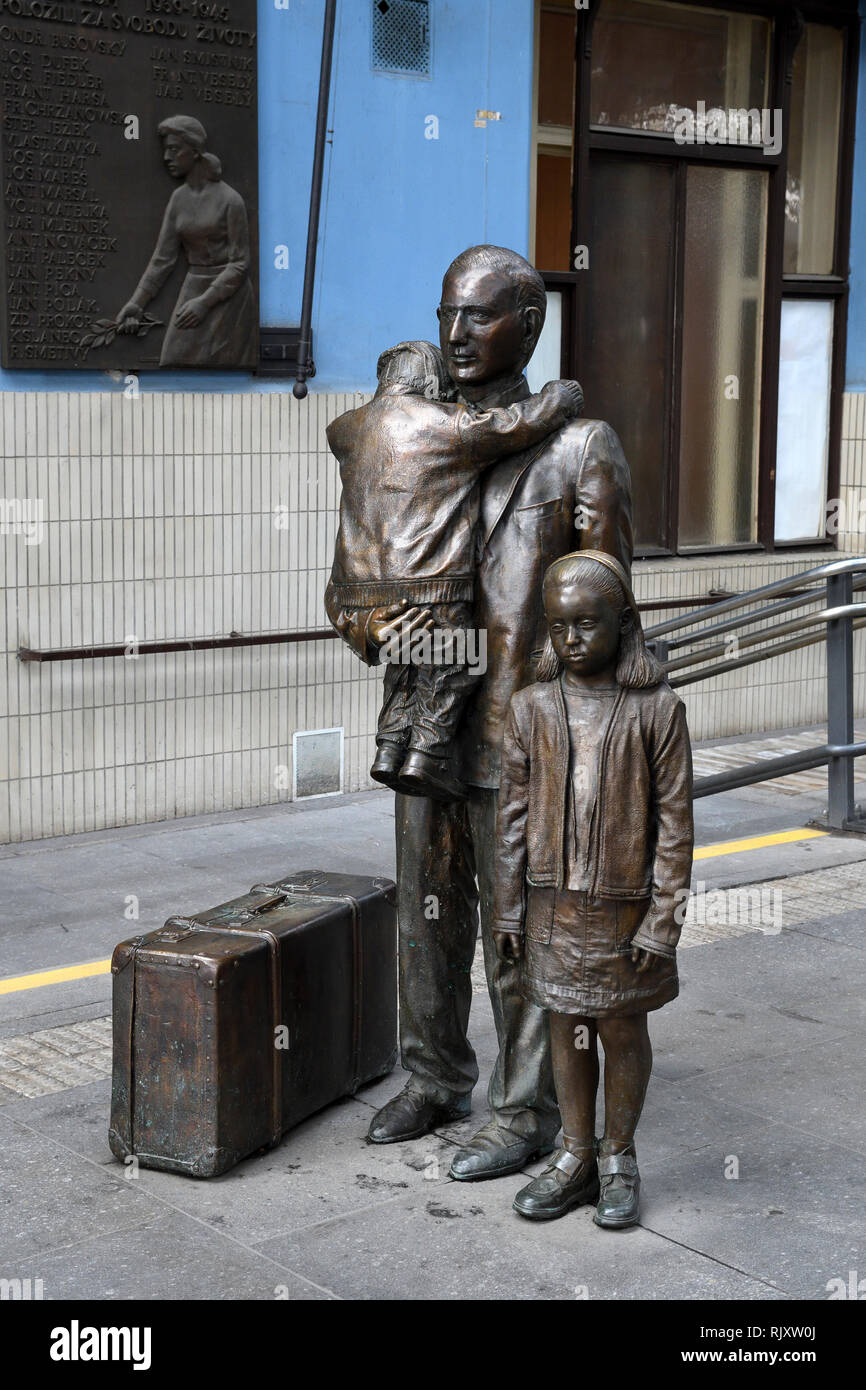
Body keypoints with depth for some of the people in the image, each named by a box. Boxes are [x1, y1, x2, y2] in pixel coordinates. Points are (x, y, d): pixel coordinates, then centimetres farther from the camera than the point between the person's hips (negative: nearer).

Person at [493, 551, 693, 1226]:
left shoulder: (658, 709, -10)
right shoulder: (533, 708, -2)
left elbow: (675, 822, -7)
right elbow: (514, 813, 4)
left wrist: (662, 921, -9)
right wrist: (509, 909, 4)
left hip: (624, 905, -2)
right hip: (554, 905, 3)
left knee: (623, 1030, 10)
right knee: (568, 1028, 14)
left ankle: (619, 1157, 28)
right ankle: (576, 1158, 28)